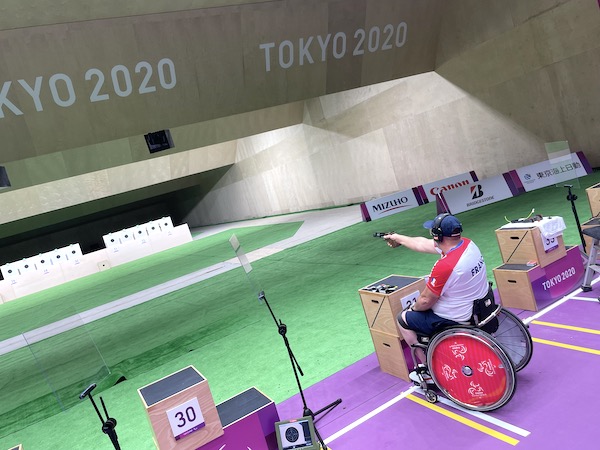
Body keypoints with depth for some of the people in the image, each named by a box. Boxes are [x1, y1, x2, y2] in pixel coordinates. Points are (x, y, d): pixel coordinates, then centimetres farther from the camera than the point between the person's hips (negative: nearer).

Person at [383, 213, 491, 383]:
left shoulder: (444, 266, -33)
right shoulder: (467, 243, -7)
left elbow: (425, 301, -20)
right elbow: (423, 244, 8)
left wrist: (413, 307, 3)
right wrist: (398, 238, 21)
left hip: (458, 319, -9)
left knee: (403, 319, 12)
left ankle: (429, 370, 20)